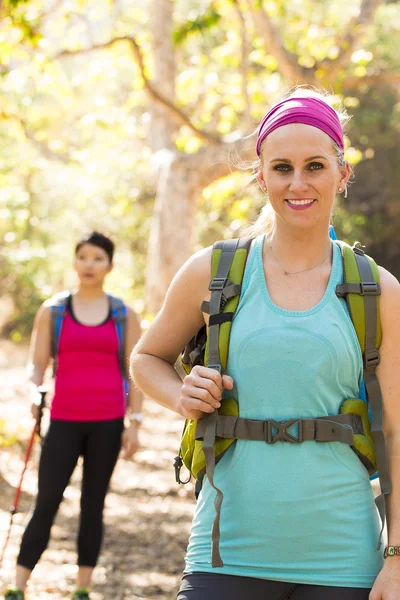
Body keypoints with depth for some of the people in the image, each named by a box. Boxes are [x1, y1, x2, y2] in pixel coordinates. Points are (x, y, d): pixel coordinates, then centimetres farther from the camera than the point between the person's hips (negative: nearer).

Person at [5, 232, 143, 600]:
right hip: (65, 420, -1)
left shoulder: (125, 316, 7)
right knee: (47, 502, -6)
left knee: (93, 504, 6)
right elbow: (37, 364, 5)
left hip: (107, 422, 1)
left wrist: (135, 422, -1)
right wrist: (33, 392, -16)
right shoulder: (52, 311, 7)